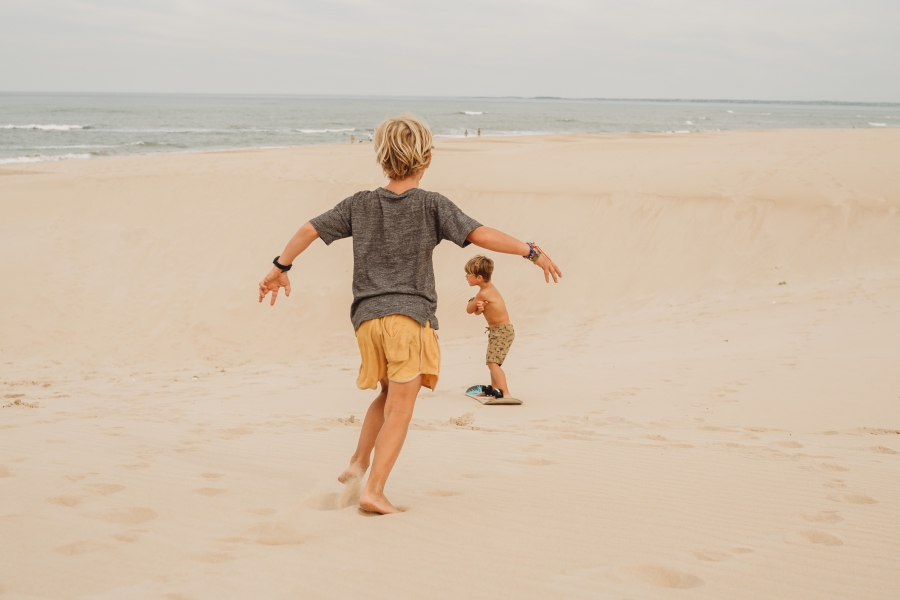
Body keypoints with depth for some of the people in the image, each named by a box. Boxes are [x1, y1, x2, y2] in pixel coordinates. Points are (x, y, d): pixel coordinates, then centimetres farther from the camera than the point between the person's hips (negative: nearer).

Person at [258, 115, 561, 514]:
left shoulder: (361, 204, 9)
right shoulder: (431, 205, -2)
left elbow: (309, 230, 11)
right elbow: (481, 236, -11)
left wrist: (280, 267, 23)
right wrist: (532, 253, -2)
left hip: (367, 316, 5)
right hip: (410, 316, -5)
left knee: (389, 395, 26)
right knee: (400, 410, -2)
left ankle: (358, 462, 17)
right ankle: (373, 491, -10)